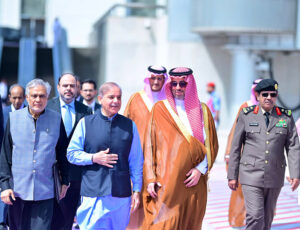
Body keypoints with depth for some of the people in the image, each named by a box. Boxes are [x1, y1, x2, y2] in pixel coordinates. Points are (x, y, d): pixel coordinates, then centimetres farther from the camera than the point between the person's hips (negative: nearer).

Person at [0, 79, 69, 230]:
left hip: (45, 191, -1)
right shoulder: (14, 118, 2)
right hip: (17, 189, 1)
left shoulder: (56, 119, 2)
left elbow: (62, 153, 10)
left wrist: (65, 181, 12)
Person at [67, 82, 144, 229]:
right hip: (92, 194, -2)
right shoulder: (85, 123, 5)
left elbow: (136, 161, 10)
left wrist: (136, 190, 7)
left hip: (121, 194, 2)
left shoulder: (129, 126, 8)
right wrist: (93, 158, -9)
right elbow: (71, 154, 7)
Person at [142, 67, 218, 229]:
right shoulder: (160, 109, 5)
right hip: (166, 183, -2)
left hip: (193, 181, 2)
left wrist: (200, 169, -5)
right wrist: (150, 179, -6)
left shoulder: (202, 110, 10)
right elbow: (149, 145, 2)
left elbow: (211, 145, 10)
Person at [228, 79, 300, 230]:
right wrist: (232, 176, 1)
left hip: (274, 177, 2)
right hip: (251, 176, -2)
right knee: (255, 217, -13)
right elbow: (236, 147, 3)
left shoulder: (286, 117, 4)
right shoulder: (246, 115, 0)